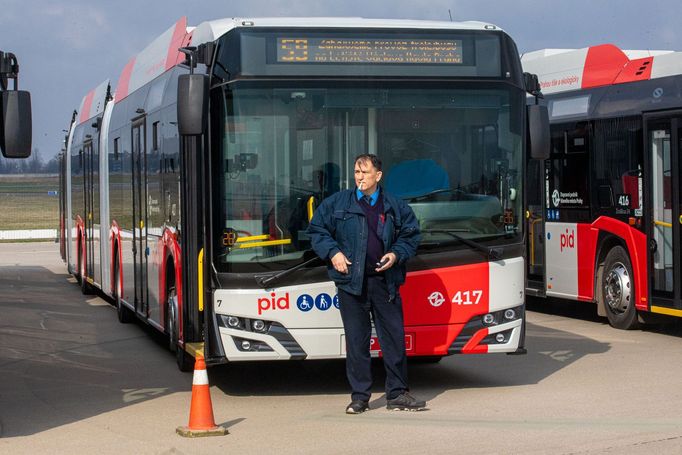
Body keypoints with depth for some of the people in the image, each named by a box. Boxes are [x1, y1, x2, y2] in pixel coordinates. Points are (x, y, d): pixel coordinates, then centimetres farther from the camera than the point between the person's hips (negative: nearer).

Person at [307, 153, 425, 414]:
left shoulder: (395, 206, 8)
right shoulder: (337, 203, 5)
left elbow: (411, 234, 15)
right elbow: (316, 230, 10)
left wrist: (396, 254, -2)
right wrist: (332, 252, -5)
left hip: (385, 281, 1)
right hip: (351, 282, -1)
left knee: (394, 336, 1)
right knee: (356, 340, 3)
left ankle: (397, 394, 11)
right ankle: (359, 397, 10)